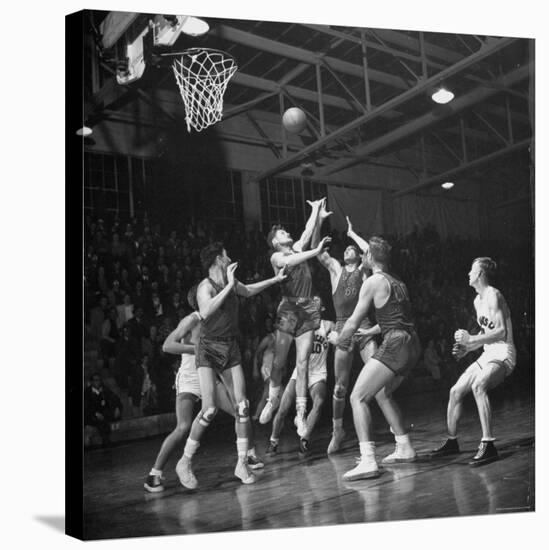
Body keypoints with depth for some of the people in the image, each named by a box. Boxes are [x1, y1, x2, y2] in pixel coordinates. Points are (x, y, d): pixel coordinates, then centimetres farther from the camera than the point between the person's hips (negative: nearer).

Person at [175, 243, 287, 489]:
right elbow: (205, 312, -37)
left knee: (242, 407, 0)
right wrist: (228, 286, -32)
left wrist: (275, 279, 36)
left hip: (230, 349, 7)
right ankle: (184, 463, 1)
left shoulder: (231, 282, 6)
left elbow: (248, 291, 30)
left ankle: (242, 464, 12)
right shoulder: (205, 286, -16)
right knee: (210, 409, -15)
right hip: (209, 350, -6)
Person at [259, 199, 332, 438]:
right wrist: (317, 250, -22)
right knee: (279, 362, -2)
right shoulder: (276, 257, 3)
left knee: (302, 364, -3)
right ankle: (273, 399, 23)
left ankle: (300, 413, -1)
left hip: (308, 310, 3)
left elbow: (309, 230, 16)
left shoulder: (298, 248, 17)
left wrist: (316, 209, 23)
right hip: (288, 309, -3)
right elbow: (291, 262, -17)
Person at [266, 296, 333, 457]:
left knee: (319, 402, -28)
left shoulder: (327, 325, 3)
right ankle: (273, 442, 16)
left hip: (318, 373, -1)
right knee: (283, 408, -7)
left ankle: (304, 439, -14)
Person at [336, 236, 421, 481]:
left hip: (395, 345, -9)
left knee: (358, 397, -9)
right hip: (411, 344, 9)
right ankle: (404, 448, 31)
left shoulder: (373, 282, -5)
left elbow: (352, 323, -4)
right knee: (382, 394, 27)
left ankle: (368, 461, -20)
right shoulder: (397, 283, 20)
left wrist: (338, 339, 15)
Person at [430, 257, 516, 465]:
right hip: (488, 354, 10)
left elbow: (502, 332, -24)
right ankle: (451, 442, 21)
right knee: (455, 391, 7)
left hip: (503, 354, -10)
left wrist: (471, 339, -26)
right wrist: (466, 348, 11)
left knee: (478, 386, -35)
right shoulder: (478, 300, 15)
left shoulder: (493, 295, -15)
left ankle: (488, 445, -33)